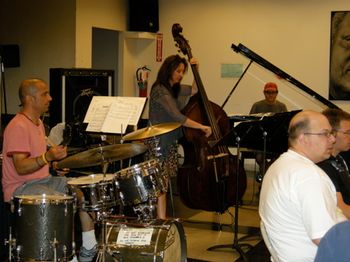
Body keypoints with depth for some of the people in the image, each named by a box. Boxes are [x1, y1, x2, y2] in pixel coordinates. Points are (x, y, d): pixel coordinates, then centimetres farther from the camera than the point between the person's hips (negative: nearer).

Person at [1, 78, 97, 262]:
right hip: (21, 188, -10)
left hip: (43, 179, 10)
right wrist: (47, 157, -35)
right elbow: (21, 167, -24)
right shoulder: (18, 127, -18)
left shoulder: (38, 123, 14)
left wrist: (54, 162, 9)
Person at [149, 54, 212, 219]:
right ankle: (161, 220, -4)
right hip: (161, 143, -9)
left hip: (171, 142, 9)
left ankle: (162, 219, 15)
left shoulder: (174, 88, 13)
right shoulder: (160, 90, -17)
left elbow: (194, 90, 26)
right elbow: (177, 117, -24)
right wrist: (202, 127, -21)